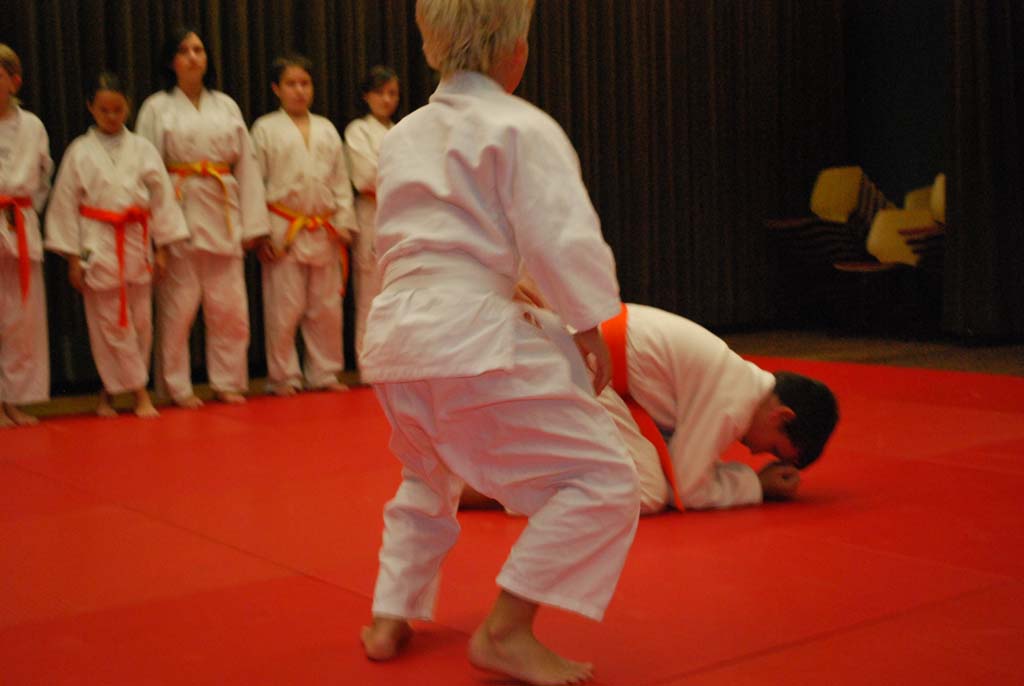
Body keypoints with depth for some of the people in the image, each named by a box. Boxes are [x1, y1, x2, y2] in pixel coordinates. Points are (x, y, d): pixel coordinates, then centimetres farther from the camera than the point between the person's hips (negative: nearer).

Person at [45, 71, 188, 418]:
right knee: (111, 324, -2)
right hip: (98, 245, -2)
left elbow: (161, 198, 6)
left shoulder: (142, 149, 4)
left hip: (136, 243, 2)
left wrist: (161, 248, 3)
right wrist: (72, 258, -1)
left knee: (140, 322, 5)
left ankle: (109, 391, 20)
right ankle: (140, 393, 6)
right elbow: (65, 204, 2)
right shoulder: (79, 152, 0)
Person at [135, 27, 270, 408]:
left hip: (222, 215, 3)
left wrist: (253, 223, 5)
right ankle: (177, 388, 10)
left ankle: (227, 382, 15)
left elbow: (247, 164, 11)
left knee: (229, 305, 3)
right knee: (178, 306, -2)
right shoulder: (157, 108, 5)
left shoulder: (226, 106, 14)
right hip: (178, 215, -3)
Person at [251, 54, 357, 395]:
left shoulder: (327, 130, 12)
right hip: (284, 229, -4)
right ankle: (284, 377, 11)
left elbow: (341, 180, 13)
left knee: (326, 307, 8)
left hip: (323, 231, 4)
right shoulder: (265, 129, 1)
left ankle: (325, 373, 20)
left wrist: (344, 222, 4)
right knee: (284, 309, -1)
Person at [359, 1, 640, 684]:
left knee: (427, 482, 33)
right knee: (602, 480, -2)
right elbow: (562, 239, -12)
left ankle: (390, 620, 30)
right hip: (474, 334, -8)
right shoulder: (522, 129, -5)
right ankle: (506, 631, -5)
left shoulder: (405, 135, 17)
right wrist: (591, 324, -1)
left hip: (395, 330, 8)